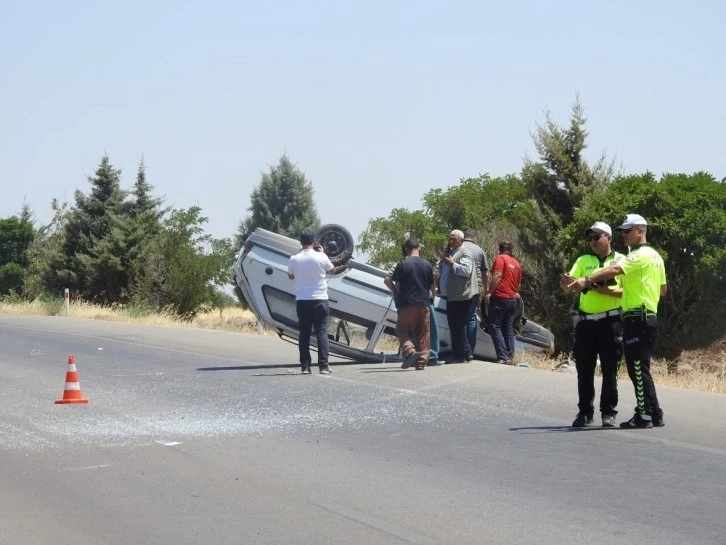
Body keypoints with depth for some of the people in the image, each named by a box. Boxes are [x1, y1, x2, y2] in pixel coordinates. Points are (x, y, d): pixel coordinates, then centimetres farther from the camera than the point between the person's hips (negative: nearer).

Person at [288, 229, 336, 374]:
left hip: (302, 301, 2)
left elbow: (290, 276, 15)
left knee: (304, 333, 6)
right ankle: (323, 366, -5)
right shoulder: (321, 257, -8)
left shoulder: (294, 259, -2)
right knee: (321, 332, 0)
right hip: (319, 299, -2)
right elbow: (332, 270, 12)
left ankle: (305, 366, 4)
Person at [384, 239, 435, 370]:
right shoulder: (427, 265, 4)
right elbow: (433, 287, 10)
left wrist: (396, 294, 18)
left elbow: (396, 284, -3)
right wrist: (432, 297, 30)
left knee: (402, 330, 6)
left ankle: (409, 350, -19)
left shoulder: (402, 264, -5)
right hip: (424, 304, 3)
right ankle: (422, 361, 4)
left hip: (407, 304, -3)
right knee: (423, 333, 9)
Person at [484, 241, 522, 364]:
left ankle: (502, 357, -19)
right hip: (512, 299, 7)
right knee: (509, 330, 10)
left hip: (499, 298, -7)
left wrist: (489, 292, -19)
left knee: (495, 327, -7)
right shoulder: (517, 263, 17)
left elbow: (497, 275, -18)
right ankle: (510, 358, 6)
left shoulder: (500, 258, -4)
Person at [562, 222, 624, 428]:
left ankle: (608, 412, 7)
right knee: (584, 369, 6)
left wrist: (609, 291, -19)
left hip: (611, 322, -3)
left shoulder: (621, 261, 5)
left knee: (609, 370, 0)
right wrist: (567, 282, -23)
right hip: (586, 321, 3)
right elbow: (570, 282, 1)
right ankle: (585, 411, 14)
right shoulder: (583, 261, 13)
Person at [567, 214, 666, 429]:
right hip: (649, 316, 10)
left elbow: (614, 270, -29)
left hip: (637, 319, -10)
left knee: (638, 368, -7)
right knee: (641, 369, 14)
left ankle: (644, 415, -6)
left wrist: (588, 280, -38)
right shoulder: (655, 256, 19)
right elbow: (663, 290, 26)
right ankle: (655, 414, 16)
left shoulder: (639, 255, -12)